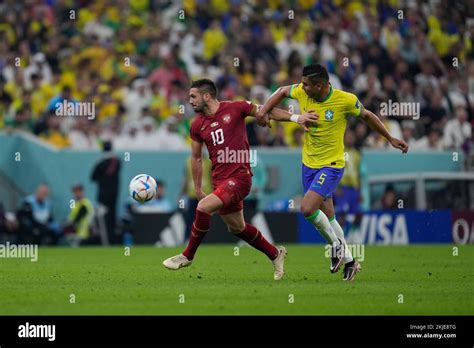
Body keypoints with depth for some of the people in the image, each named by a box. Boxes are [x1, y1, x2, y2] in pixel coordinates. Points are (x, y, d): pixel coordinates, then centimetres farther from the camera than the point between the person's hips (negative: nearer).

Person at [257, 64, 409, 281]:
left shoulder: (345, 100, -18)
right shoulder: (302, 93, -8)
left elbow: (367, 116, -1)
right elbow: (282, 91, 14)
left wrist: (390, 139, 7)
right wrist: (265, 110, 2)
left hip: (331, 165, -6)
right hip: (309, 163, 6)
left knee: (307, 209, -21)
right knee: (327, 217, 12)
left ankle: (336, 243, 3)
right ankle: (349, 261, 28)